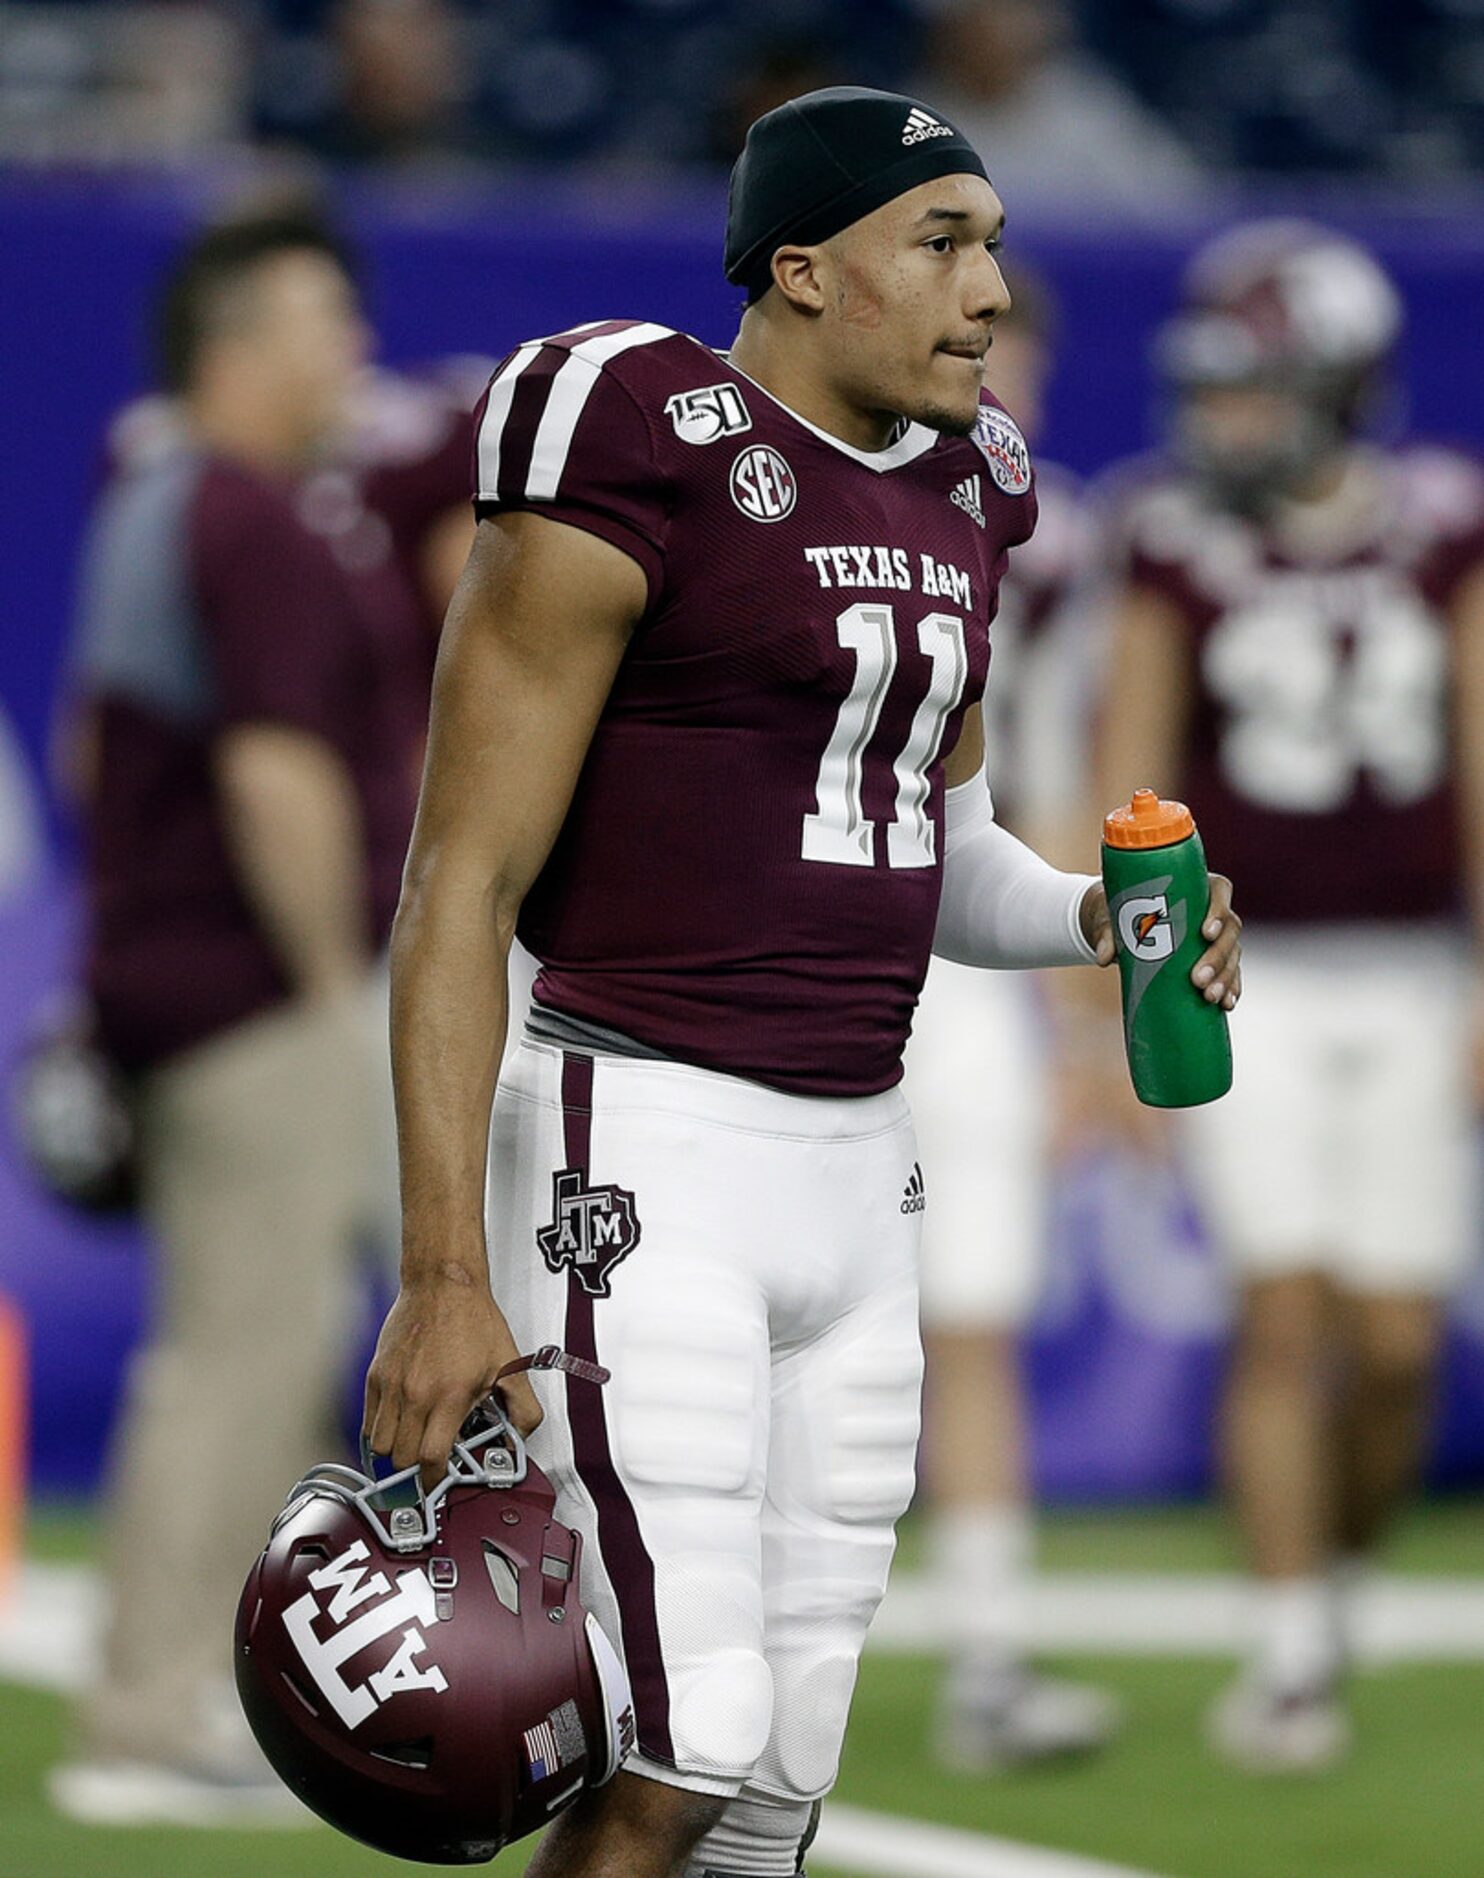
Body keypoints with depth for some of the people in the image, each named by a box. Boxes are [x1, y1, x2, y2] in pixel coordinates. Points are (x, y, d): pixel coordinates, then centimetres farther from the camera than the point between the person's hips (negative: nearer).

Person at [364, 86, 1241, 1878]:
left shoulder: (948, 498, 12)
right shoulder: (641, 463, -13)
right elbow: (460, 887, -14)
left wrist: (1097, 917, 2)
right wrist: (441, 1274, -19)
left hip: (851, 1173, 8)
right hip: (639, 1158, -8)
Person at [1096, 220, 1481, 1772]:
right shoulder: (1179, 549, -4)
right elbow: (1133, 793, -4)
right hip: (1248, 981, -2)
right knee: (1284, 1313, -11)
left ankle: (1337, 1571, 28)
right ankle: (1288, 1656, -5)